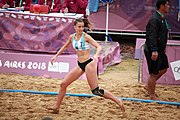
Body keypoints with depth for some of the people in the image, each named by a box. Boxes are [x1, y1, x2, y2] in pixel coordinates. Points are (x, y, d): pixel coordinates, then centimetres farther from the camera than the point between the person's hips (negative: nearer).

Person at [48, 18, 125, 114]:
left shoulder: (86, 36, -11)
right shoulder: (72, 37, 7)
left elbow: (98, 47, -17)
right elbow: (65, 46, 27)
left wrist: (96, 55, -36)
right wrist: (56, 56, 25)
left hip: (88, 63, -6)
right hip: (80, 65, 7)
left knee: (96, 91, -10)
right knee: (63, 84, 3)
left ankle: (118, 101, 0)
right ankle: (56, 108, 14)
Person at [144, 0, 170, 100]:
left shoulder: (162, 18, 12)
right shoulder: (154, 19, -20)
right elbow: (152, 36, -25)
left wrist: (163, 47, 24)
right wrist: (154, 51, -30)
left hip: (160, 50, 10)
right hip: (153, 51, -10)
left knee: (163, 69, 20)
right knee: (154, 73, -2)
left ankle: (148, 85, 32)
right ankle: (152, 96, 9)